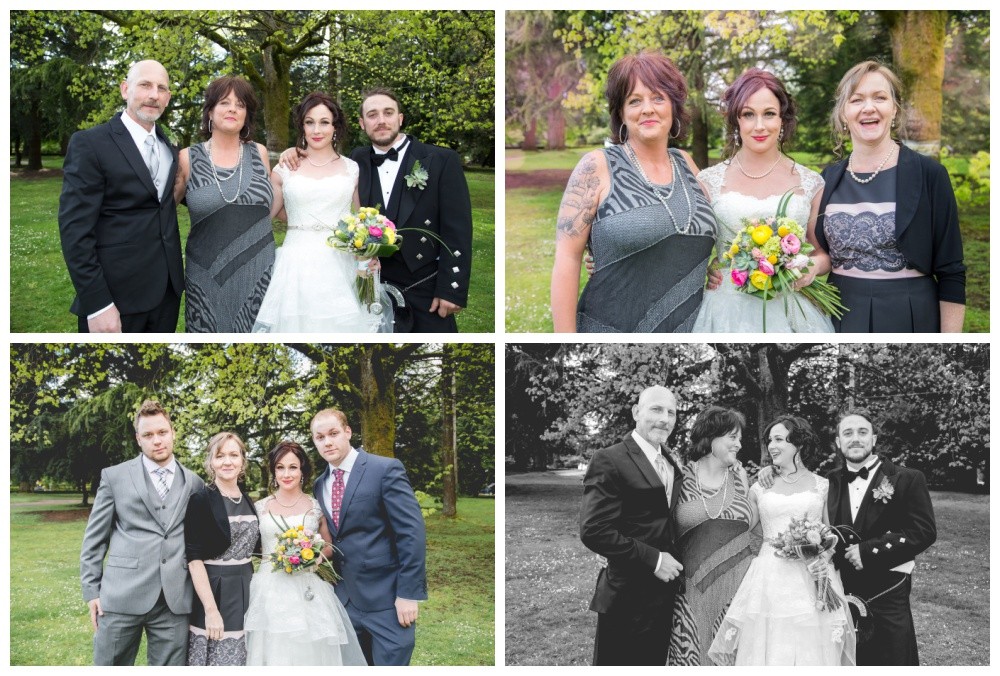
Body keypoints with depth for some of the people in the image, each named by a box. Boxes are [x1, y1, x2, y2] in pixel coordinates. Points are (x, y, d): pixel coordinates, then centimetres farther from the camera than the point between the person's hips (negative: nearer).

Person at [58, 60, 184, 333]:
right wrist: (97, 304, -19)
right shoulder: (89, 144, -8)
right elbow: (74, 229, -13)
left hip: (167, 290, 6)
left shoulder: (168, 146, 12)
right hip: (116, 295, -6)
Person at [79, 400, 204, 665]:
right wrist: (92, 591, 0)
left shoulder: (194, 483, 10)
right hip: (122, 597, -2)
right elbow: (94, 539, 5)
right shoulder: (114, 476, 4)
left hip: (175, 601, 2)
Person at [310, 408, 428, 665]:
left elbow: (412, 533, -14)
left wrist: (409, 593, -17)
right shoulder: (319, 485, 11)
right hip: (346, 600, 6)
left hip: (387, 599, -6)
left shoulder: (386, 469, -9)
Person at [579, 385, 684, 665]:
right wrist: (653, 559, -19)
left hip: (664, 596, 8)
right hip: (628, 599, -7)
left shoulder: (672, 461, 12)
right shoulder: (609, 461, -13)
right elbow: (594, 531, -21)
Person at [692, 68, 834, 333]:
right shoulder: (709, 181, 2)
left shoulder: (811, 184, 4)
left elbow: (824, 253, 13)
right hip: (729, 310, -1)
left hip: (792, 310, 1)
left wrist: (814, 265, -8)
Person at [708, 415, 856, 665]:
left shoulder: (822, 486, 6)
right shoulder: (760, 488, 8)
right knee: (769, 650, -2)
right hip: (770, 580, 1)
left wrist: (825, 558, -9)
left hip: (812, 580, -1)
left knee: (811, 651, -1)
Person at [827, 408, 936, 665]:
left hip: (887, 597, -3)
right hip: (841, 593, 4)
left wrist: (869, 551, -15)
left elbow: (924, 531, -11)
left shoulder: (906, 479, -3)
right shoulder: (831, 484, 9)